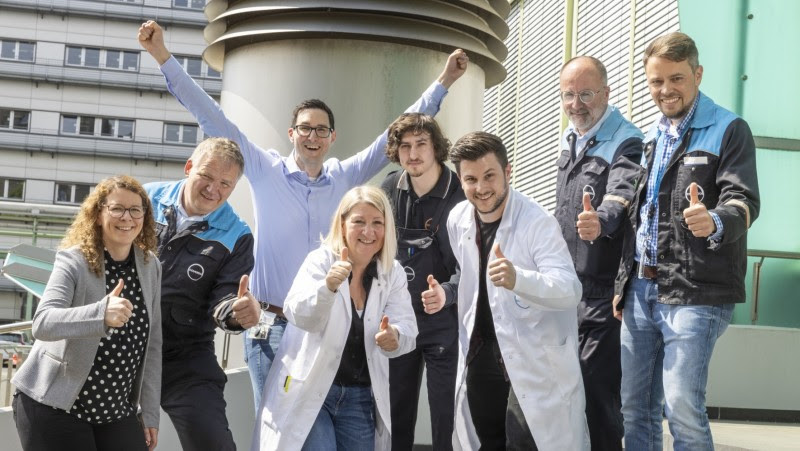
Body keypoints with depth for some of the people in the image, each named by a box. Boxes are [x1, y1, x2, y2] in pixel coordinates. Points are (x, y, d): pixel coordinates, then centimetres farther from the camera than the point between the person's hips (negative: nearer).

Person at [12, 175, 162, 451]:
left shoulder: (150, 266, 2)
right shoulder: (73, 261, -13)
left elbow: (152, 341, 6)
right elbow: (42, 323, -28)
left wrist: (150, 411, 5)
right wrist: (100, 313, -45)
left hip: (117, 410, 5)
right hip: (54, 407, -4)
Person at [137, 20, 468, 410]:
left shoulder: (345, 177, 8)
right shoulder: (265, 171, 2)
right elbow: (212, 118, -1)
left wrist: (442, 83, 13)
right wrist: (163, 57, -4)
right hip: (272, 326, -2)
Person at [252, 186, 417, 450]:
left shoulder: (394, 274, 2)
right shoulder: (320, 261, -10)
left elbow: (407, 328, -8)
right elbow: (299, 315, -25)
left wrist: (395, 337, -32)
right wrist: (328, 286, -45)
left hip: (361, 397, 4)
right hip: (309, 392, -4)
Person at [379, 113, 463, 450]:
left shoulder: (461, 197, -14)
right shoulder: (389, 191, 1)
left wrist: (447, 293, -32)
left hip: (444, 321, -4)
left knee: (447, 419, 0)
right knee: (395, 416, 11)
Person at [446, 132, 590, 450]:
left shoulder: (538, 222, -20)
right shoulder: (457, 220, 1)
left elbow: (571, 289, -32)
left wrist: (517, 279, -48)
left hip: (533, 361, -6)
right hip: (481, 356, 7)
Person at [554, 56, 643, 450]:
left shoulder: (625, 144, -15)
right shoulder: (569, 140, 11)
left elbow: (620, 197, -34)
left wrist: (601, 221, -56)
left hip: (602, 292, -8)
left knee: (596, 387, -8)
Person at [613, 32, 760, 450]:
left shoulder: (729, 130, -3)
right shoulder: (649, 138, 17)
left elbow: (744, 202, -15)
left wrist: (714, 222, -38)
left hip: (695, 292, -7)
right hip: (641, 290, 7)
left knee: (681, 407, -14)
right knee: (634, 405, 7)